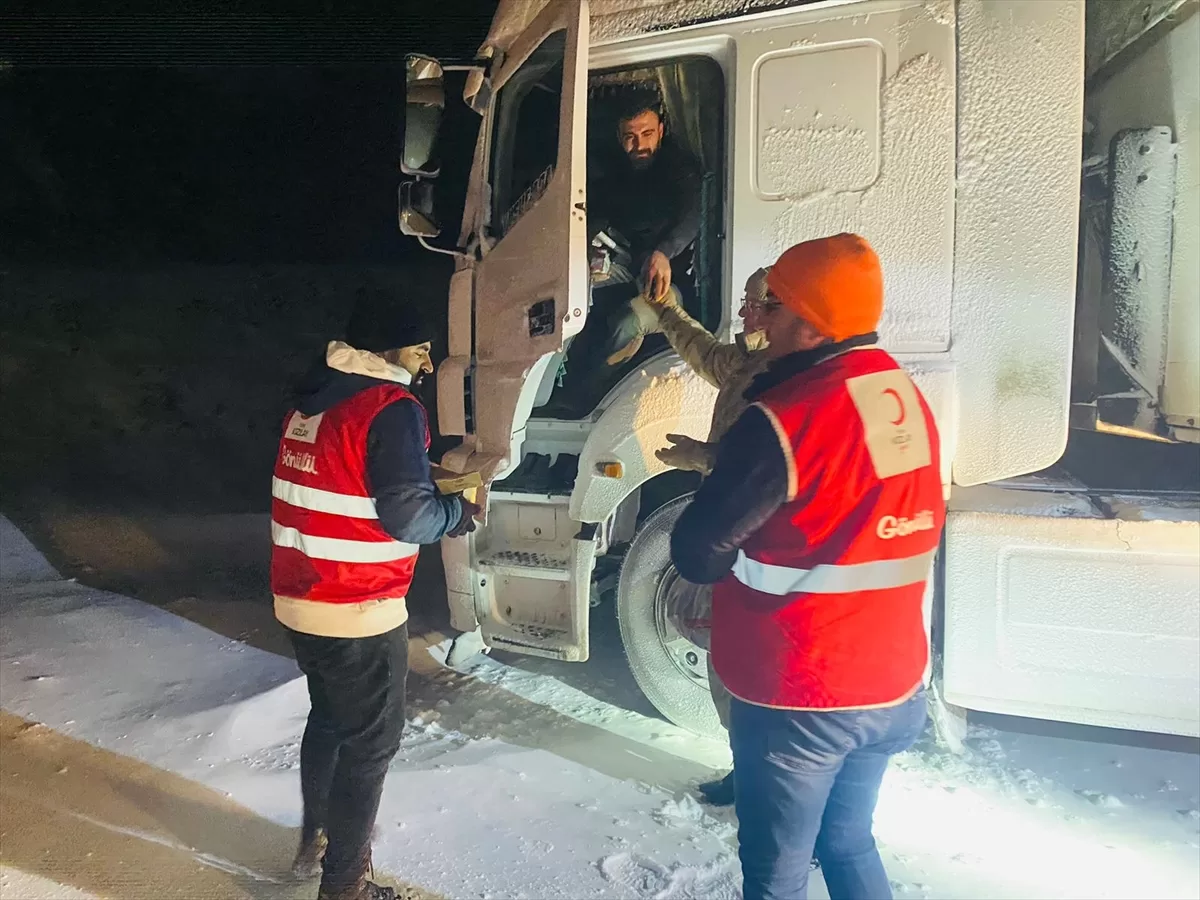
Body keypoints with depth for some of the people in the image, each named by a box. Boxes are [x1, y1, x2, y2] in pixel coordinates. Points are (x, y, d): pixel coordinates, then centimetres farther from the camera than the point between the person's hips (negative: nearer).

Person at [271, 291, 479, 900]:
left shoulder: (314, 395, 8)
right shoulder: (392, 407, -17)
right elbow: (407, 517, -20)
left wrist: (428, 464, 13)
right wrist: (460, 512, -1)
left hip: (300, 600, 9)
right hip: (358, 611, -8)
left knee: (328, 718, 26)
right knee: (370, 741, 8)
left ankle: (315, 842, 44)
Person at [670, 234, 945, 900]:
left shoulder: (785, 419, -24)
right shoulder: (909, 402, 2)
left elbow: (697, 553, -19)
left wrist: (746, 564, 2)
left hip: (798, 699, -7)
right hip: (895, 687, 8)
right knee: (849, 843, 27)